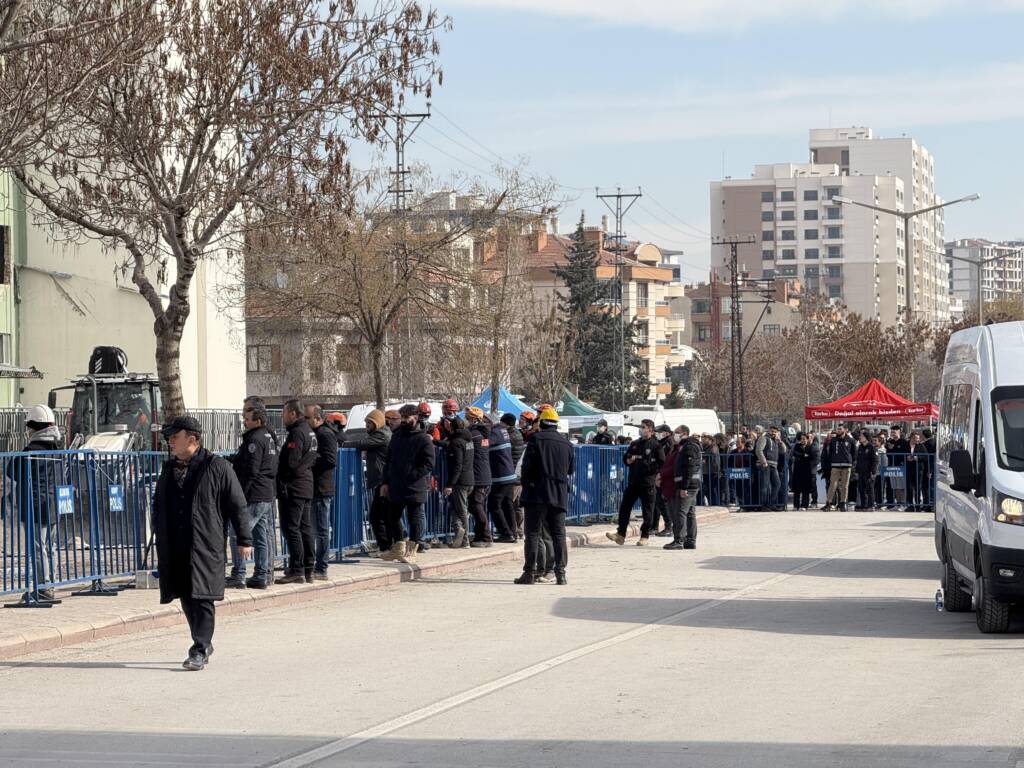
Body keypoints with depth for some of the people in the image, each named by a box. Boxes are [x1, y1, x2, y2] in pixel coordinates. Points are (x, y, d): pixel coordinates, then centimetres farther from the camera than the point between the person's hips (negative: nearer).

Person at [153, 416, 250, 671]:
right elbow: (158, 505, 25)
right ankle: (204, 644, 24)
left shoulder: (217, 467, -4)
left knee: (202, 598, -9)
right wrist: (160, 539, 20)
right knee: (187, 599, 10)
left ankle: (199, 651, -8)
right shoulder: (169, 469, 15)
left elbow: (237, 504, -3)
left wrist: (244, 540, -3)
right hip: (175, 549, 6)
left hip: (206, 547, -6)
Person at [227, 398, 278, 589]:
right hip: (267, 495, 10)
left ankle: (238, 576, -7)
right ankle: (262, 576, 14)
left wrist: (239, 495, -17)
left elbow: (250, 471, -19)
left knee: (238, 534, -6)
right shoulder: (269, 437, 15)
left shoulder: (254, 439, -15)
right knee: (261, 537, 12)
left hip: (253, 496, -10)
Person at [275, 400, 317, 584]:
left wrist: (279, 478, -6)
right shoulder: (309, 432, 15)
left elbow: (290, 463, -20)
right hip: (307, 487, 10)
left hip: (292, 487, -10)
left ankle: (297, 570, -9)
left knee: (291, 528, -7)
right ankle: (308, 570, 15)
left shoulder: (297, 433, -16)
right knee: (305, 528, 12)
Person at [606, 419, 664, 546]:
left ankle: (644, 536, 10)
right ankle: (620, 534, 3)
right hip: (633, 482, 5)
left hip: (647, 483, -5)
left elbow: (661, 464, -8)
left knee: (647, 510, 2)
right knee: (624, 507, 0)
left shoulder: (656, 446, -4)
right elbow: (625, 458, 22)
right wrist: (629, 460, -1)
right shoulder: (635, 444, 14)